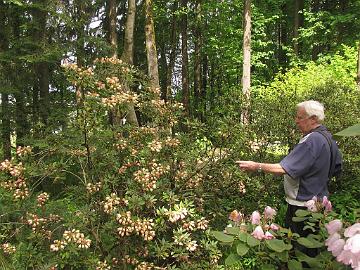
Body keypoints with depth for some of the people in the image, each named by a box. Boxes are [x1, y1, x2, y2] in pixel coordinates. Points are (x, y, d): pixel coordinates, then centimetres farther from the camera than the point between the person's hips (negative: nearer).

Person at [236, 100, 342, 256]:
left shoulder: (311, 140, -24)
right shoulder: (328, 137, 7)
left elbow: (285, 168, -29)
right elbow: (337, 168, 18)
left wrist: (257, 167, -25)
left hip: (303, 205, -10)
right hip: (320, 201, 10)